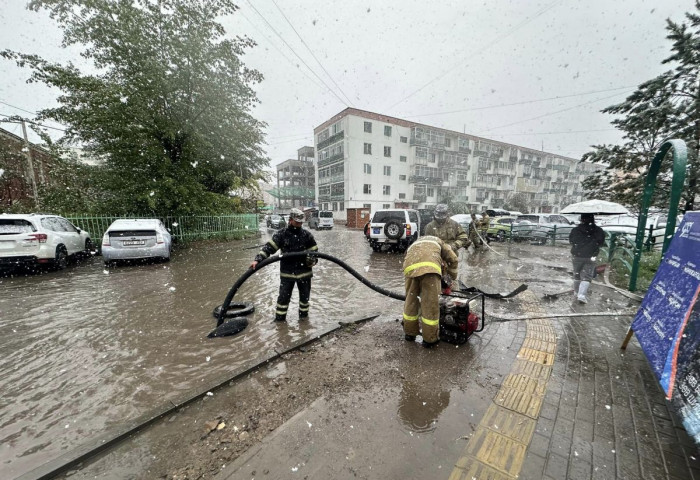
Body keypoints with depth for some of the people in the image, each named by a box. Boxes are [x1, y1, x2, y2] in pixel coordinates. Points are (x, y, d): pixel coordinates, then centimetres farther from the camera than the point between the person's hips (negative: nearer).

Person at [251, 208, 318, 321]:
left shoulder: (307, 235, -1)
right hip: (287, 272, -1)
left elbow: (314, 251, 4)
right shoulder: (281, 234, -5)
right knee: (283, 297, 5)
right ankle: (279, 319, 22)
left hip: (304, 271, 2)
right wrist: (257, 259, -24)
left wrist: (312, 260, -15)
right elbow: (269, 247, -12)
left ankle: (304, 316, 36)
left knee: (305, 296, 15)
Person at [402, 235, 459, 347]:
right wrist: (452, 277, 43)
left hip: (410, 267, 3)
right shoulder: (437, 240, 38)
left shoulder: (412, 246, 42)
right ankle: (429, 338, 20)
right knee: (431, 303, 8)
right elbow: (453, 258, 27)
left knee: (411, 300, 20)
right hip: (430, 267, -3)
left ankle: (409, 333, 34)